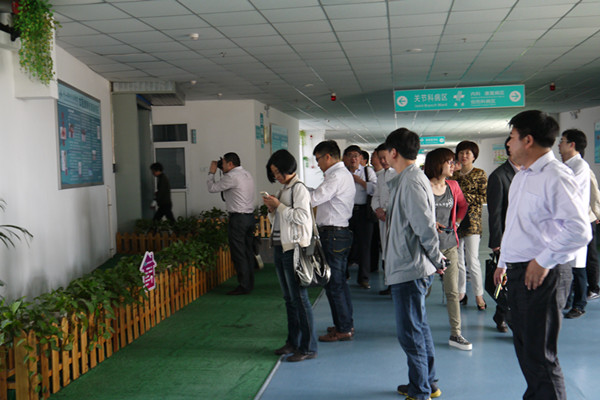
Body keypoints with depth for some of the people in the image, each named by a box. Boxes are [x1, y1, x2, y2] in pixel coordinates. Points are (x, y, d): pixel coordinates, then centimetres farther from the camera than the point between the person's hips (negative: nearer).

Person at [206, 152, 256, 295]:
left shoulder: (232, 177, -13)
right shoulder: (247, 174, 14)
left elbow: (212, 188, -8)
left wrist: (211, 172, 10)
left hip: (238, 219, -9)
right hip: (250, 216, 9)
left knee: (238, 254, -4)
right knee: (248, 251, 13)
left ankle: (244, 286, -1)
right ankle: (249, 283, 20)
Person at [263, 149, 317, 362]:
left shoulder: (299, 188, -8)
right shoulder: (283, 189, 17)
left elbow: (302, 217, -19)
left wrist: (279, 206, -14)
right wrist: (271, 209, 4)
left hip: (294, 247, -9)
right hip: (280, 247, 9)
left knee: (299, 298, -7)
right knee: (289, 298, 14)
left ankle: (308, 347, 0)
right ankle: (293, 342, 23)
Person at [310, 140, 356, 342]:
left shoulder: (336, 177, -16)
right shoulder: (344, 174, 18)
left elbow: (313, 199, -22)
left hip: (333, 235, -11)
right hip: (340, 233, 11)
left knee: (333, 283, -3)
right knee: (339, 281, 17)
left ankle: (343, 329, 6)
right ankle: (346, 324, 28)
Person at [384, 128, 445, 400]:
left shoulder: (411, 183, -20)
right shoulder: (409, 179, 12)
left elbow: (426, 228, -23)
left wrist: (436, 260, -13)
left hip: (409, 270, -11)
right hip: (410, 268, 11)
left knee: (410, 332, 0)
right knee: (418, 327, 20)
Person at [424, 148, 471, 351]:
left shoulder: (453, 186, 8)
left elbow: (463, 205, 26)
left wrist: (456, 222, 15)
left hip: (450, 243, 5)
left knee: (452, 291, 3)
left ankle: (455, 334, 9)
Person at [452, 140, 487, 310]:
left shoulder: (480, 174, 1)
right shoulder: (453, 175, 14)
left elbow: (483, 197, -5)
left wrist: (464, 196, -12)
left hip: (471, 221, -4)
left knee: (472, 261, -7)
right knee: (457, 260, 7)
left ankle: (479, 294, 7)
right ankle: (461, 293, 18)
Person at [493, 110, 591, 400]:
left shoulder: (555, 177, -16)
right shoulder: (521, 176, 14)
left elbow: (579, 230, -24)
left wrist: (544, 260, -18)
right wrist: (503, 262, 23)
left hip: (542, 275, -9)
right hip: (517, 273, 9)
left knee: (540, 355, -2)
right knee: (523, 346, 20)